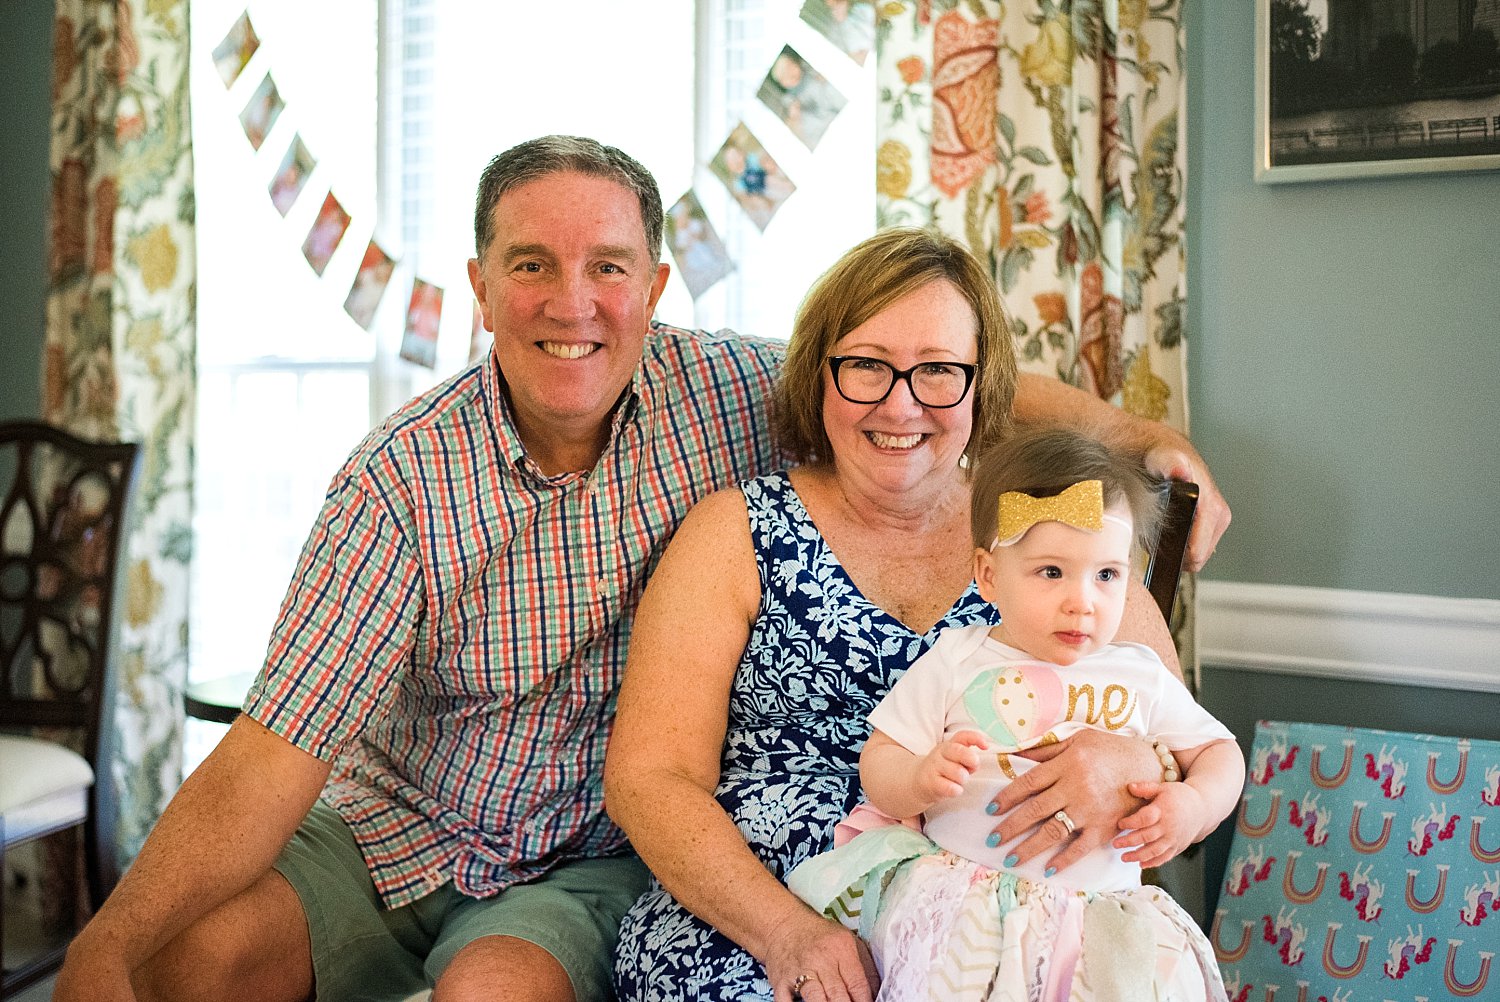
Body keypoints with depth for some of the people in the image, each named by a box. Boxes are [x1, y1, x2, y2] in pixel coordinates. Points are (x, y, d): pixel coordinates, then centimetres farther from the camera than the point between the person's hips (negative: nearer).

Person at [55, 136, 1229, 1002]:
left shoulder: (726, 394, -9)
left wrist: (1134, 434, -14)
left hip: (594, 863, 0)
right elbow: (275, 755, -19)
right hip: (395, 834, 1)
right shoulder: (401, 477, -16)